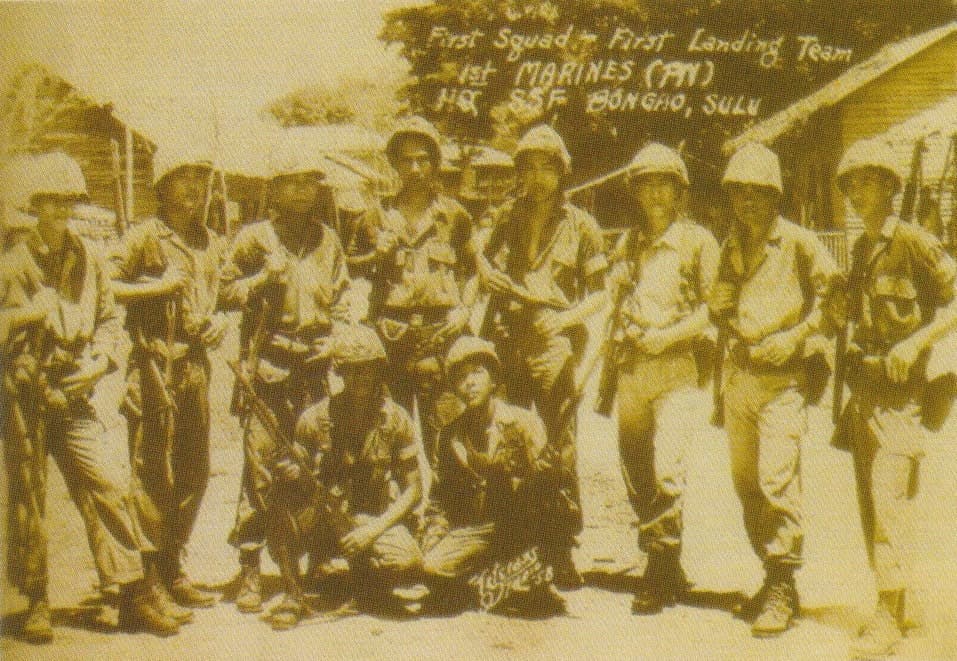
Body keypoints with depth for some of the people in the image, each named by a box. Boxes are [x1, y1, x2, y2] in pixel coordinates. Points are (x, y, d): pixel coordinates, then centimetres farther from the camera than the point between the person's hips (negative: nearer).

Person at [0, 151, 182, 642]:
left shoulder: (88, 258, 9)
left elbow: (108, 316, 16)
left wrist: (99, 360, 0)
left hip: (75, 394, 3)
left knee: (109, 483, -5)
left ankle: (132, 593, 2)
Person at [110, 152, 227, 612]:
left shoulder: (212, 244, 17)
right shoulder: (144, 236, -3)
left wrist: (220, 320, 8)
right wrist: (158, 286, -14)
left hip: (196, 364, 7)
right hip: (153, 363, -7)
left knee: (195, 471, 11)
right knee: (152, 470, -6)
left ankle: (171, 563, 22)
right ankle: (158, 573, -2)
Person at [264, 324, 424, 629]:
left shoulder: (396, 420, -7)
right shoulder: (315, 419, -8)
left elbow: (413, 489, -4)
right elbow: (298, 475, 1)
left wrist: (374, 529, -18)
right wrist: (290, 475, -26)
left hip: (373, 519, 0)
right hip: (323, 515, 0)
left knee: (407, 561, -30)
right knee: (284, 506, -33)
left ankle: (365, 574, 8)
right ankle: (293, 596, -16)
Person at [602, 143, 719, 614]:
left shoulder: (698, 242, 1)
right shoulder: (627, 244, 17)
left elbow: (711, 311, -6)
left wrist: (663, 337, -16)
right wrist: (605, 362, 12)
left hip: (677, 368, -5)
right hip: (630, 369, 6)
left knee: (666, 468, -16)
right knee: (636, 474, 8)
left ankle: (661, 572, -6)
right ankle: (666, 570, 20)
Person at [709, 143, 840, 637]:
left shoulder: (798, 243, -5)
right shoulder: (731, 248, 15)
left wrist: (794, 336, -15)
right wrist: (719, 303, -2)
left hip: (780, 377, -7)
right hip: (737, 374, 7)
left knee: (777, 479, -14)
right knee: (745, 482, 9)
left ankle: (781, 591, -9)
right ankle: (772, 576, 22)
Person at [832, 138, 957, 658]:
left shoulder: (914, 242, -9)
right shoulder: (861, 249, 15)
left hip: (899, 390, -8)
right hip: (863, 388, 8)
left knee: (889, 501, -13)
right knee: (869, 500, 10)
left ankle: (888, 618, -11)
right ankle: (901, 603, 21)